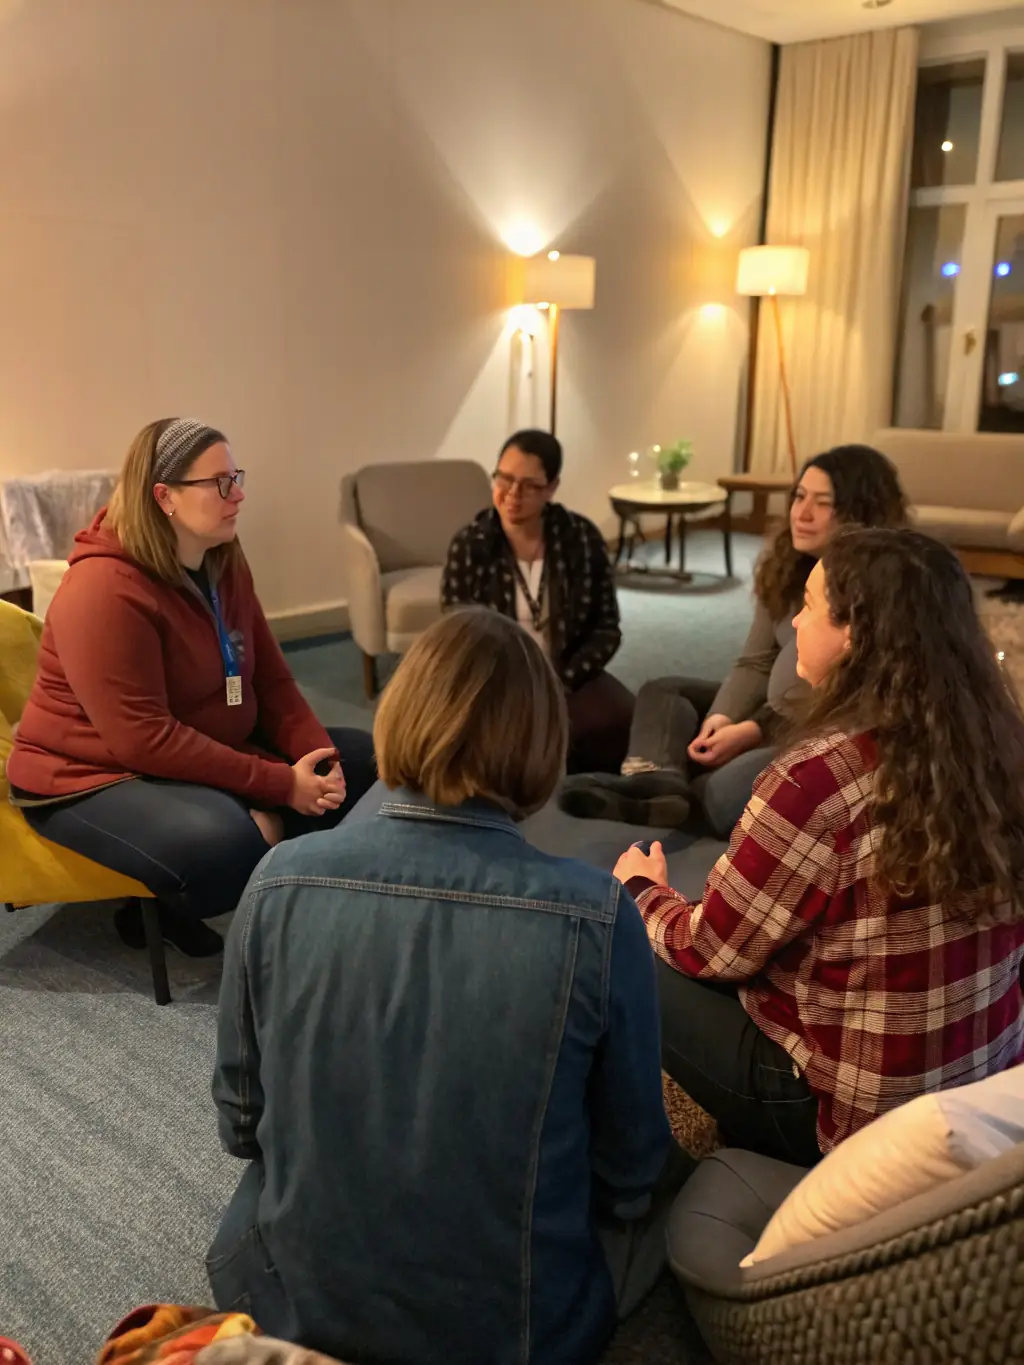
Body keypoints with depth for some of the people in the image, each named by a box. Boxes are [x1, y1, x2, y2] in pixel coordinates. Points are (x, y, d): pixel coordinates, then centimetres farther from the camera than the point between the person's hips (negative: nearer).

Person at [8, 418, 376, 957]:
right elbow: (143, 740, -30)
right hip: (97, 777, -8)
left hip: (212, 756, 8)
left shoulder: (225, 565, 1)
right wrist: (280, 785, -30)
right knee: (224, 844, -37)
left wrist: (317, 756, -17)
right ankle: (163, 907, -4)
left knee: (366, 761, 3)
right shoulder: (104, 589, -25)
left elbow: (271, 680, 2)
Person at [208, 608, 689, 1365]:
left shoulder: (281, 882, -17)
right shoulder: (594, 916, -24)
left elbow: (240, 1123, -3)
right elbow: (629, 1173, -9)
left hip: (291, 1304, 4)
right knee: (670, 1159, 24)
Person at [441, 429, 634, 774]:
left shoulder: (582, 537, -1)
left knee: (619, 720, -28)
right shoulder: (469, 546, -4)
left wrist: (562, 684, -13)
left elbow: (606, 627, 1)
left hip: (569, 676, 2)